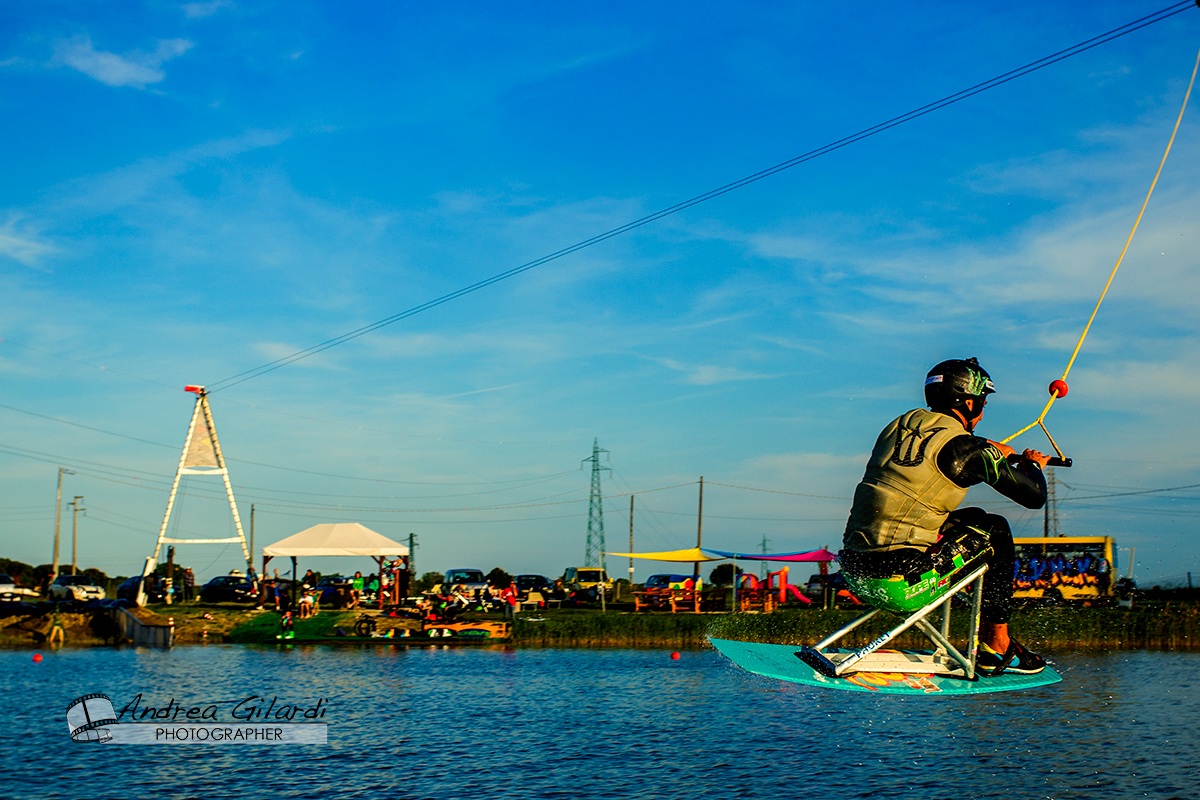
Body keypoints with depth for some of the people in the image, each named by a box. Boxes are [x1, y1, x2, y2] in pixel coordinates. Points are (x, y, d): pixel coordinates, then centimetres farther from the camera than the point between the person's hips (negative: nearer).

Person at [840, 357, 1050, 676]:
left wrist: (995, 456, 45)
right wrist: (1032, 465, 23)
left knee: (973, 518, 26)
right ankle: (996, 648, 20)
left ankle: (985, 634, 32)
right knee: (995, 531, 15)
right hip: (901, 584, -7)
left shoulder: (897, 427, 13)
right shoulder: (966, 448, -7)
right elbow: (1035, 496, 1)